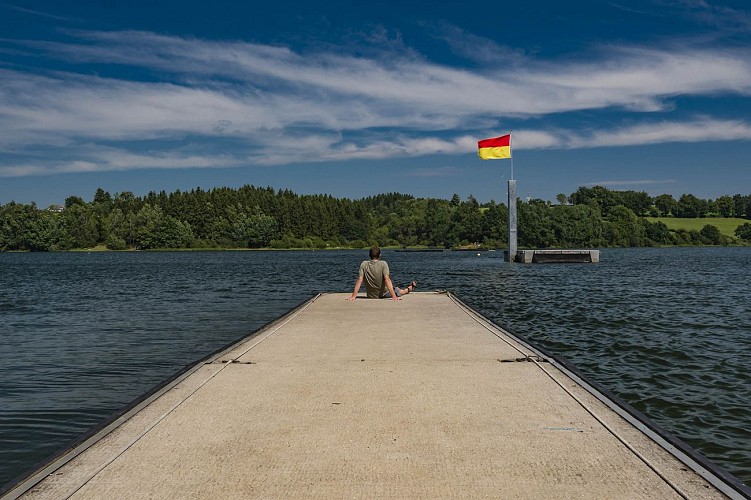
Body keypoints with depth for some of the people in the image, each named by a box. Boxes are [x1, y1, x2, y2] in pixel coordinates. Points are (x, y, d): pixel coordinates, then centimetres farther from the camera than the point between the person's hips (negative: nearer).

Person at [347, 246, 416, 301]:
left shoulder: (364, 264, -14)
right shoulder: (383, 264, -22)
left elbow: (359, 280, -19)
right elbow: (387, 280, -30)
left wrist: (353, 296, -21)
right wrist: (394, 296, -34)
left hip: (371, 296, 3)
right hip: (384, 294, -3)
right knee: (399, 291, 29)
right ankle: (410, 288, 59)